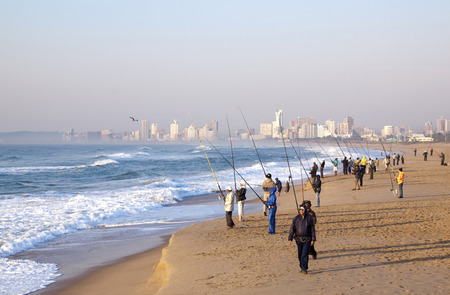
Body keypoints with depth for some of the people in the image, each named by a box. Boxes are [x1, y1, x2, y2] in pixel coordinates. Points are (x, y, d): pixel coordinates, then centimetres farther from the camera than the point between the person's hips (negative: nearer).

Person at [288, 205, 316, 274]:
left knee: (305, 254, -13)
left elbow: (313, 229, -2)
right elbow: (292, 229, -4)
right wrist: (290, 239, -10)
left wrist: (313, 240, -6)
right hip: (299, 239, 2)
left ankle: (304, 269, -13)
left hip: (307, 239, -2)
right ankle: (302, 267, 26)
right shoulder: (296, 219, -5)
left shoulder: (309, 218, -6)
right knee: (300, 255, 9)